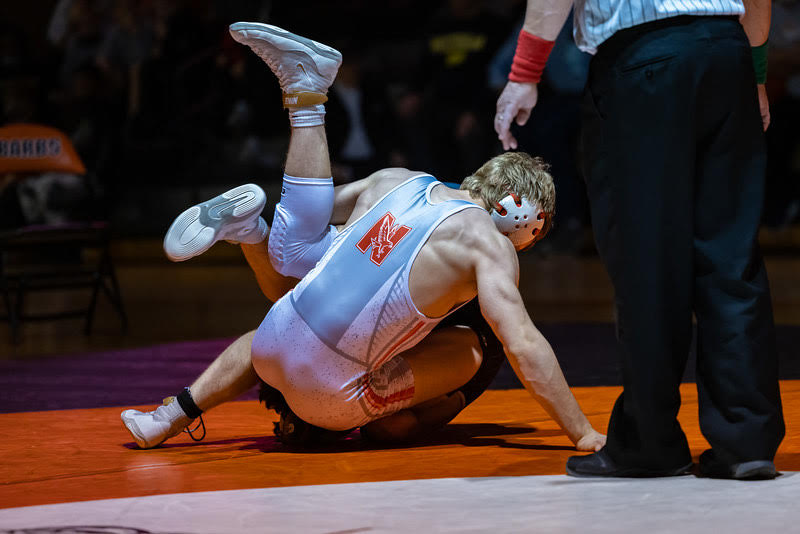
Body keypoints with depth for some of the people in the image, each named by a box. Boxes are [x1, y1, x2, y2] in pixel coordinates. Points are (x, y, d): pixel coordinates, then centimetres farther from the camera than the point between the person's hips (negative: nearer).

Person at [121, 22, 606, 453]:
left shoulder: (396, 181, 11)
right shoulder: (489, 244, -6)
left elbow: (308, 221, 23)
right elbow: (524, 346, -14)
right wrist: (585, 435, -11)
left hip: (275, 349, 6)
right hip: (327, 399, -6)